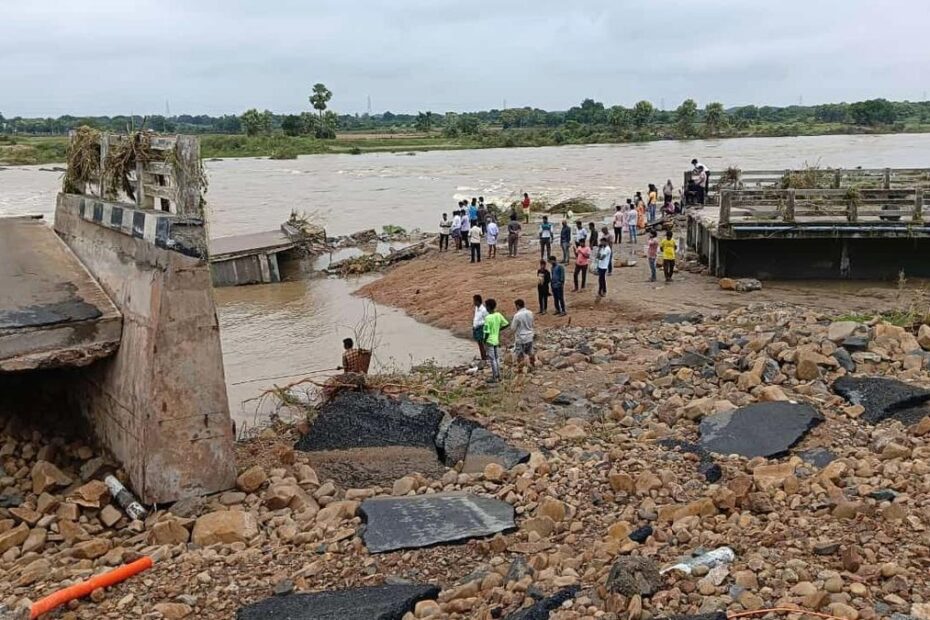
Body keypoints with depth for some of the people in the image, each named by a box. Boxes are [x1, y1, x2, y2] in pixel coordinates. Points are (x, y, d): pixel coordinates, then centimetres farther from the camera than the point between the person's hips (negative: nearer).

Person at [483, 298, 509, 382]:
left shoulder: (488, 318, -21)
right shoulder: (498, 315, -1)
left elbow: (487, 332, -21)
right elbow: (506, 324, 6)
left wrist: (484, 342, -9)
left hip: (490, 341, -7)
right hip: (497, 340, 7)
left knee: (492, 360, 1)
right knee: (497, 358, 17)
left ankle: (494, 378, 8)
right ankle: (498, 376, 24)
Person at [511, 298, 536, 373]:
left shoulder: (517, 315, -22)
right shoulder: (530, 313, -3)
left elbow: (514, 328, -14)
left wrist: (512, 322, 3)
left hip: (521, 338, -6)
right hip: (530, 337, 6)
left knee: (520, 355, 8)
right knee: (530, 352, 21)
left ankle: (520, 369, 16)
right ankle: (532, 366, 32)